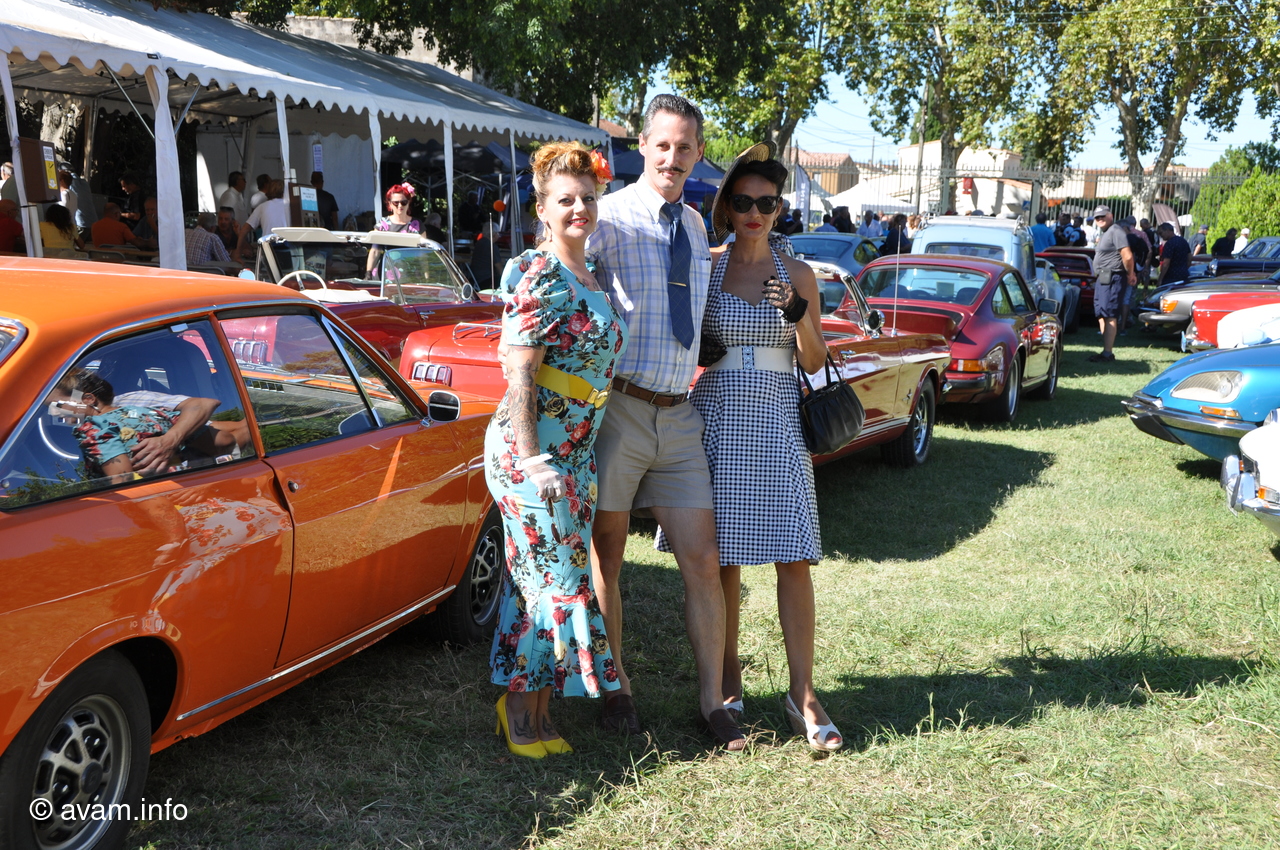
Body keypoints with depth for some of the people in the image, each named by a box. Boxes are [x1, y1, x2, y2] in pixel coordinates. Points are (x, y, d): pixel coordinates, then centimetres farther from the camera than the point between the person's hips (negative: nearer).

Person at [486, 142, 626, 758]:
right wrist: (530, 459, -21)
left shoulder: (591, 278, 14)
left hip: (574, 454, 8)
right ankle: (522, 712, 10)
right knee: (559, 582, -3)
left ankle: (533, 713, 21)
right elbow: (520, 375, -16)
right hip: (531, 452, -8)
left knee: (539, 580, 12)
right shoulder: (541, 279, -12)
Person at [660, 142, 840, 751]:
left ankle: (802, 694, 3)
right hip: (715, 421, 0)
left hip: (777, 426, 1)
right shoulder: (704, 268, 5)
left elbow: (814, 363, 5)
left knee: (793, 558, -5)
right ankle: (728, 682, 20)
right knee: (720, 559, 4)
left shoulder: (798, 274, 7)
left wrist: (797, 313, -12)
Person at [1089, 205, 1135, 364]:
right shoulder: (1105, 233, 20)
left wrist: (1129, 274, -7)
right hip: (1102, 278, 11)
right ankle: (1106, 351, 19)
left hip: (1112, 278, -11)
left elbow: (1127, 256, -19)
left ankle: (1107, 353, -14)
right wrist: (1130, 274, 19)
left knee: (1108, 315, -12)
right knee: (1102, 316, 13)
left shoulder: (1116, 231, -12)